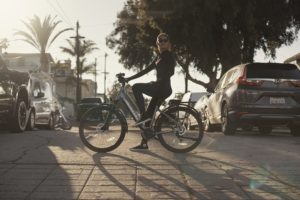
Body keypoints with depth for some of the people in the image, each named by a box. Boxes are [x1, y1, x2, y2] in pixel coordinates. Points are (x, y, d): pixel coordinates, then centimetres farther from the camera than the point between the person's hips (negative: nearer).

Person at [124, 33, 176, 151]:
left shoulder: (169, 56, -2)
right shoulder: (159, 57, 22)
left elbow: (170, 72, -13)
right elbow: (146, 70, 22)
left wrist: (158, 82, -21)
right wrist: (129, 78, 18)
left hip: (163, 88, -9)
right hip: (159, 89, 9)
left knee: (136, 87, -24)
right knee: (148, 116, 6)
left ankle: (143, 115, -20)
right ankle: (144, 144, 9)